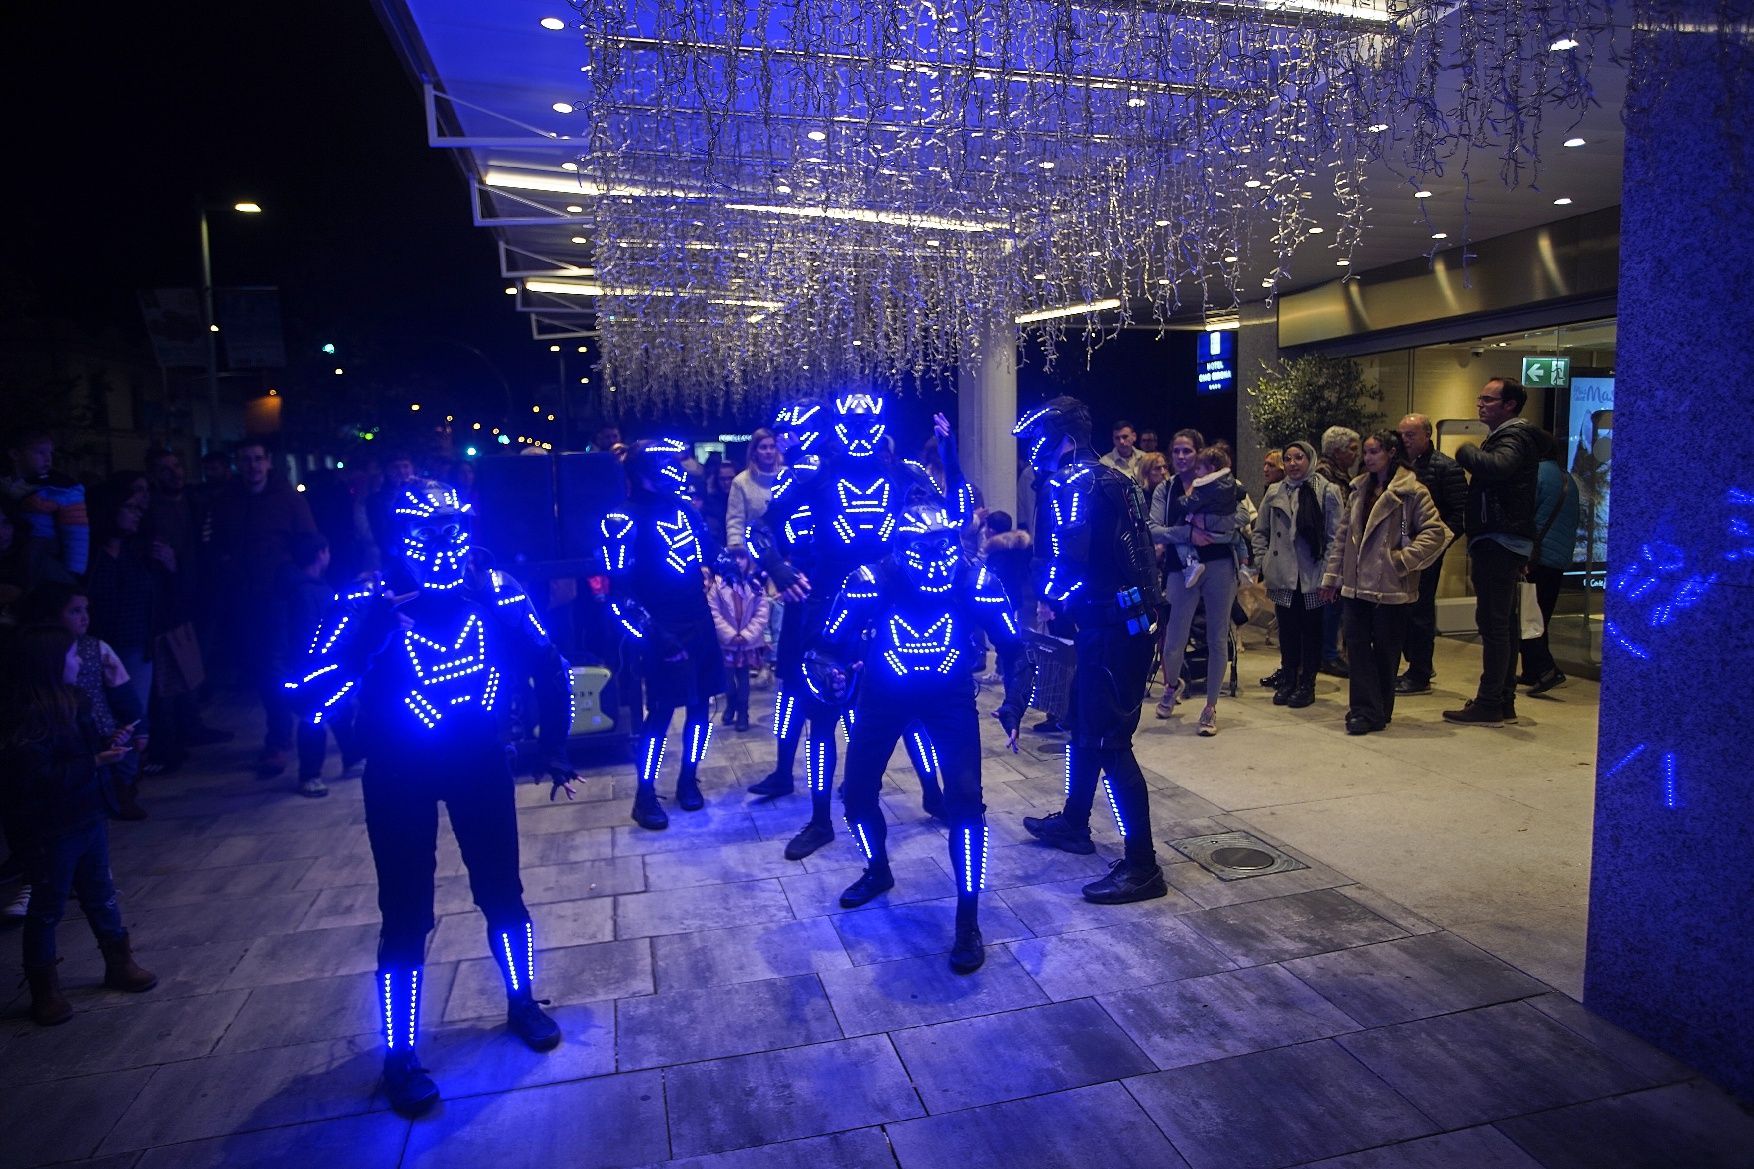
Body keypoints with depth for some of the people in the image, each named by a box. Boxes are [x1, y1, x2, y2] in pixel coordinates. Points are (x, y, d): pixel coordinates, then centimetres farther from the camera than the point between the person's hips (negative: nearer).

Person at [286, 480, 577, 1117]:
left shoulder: (496, 590, -12)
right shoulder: (366, 603, -18)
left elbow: (550, 668, 2)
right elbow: (307, 696, -28)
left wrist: (553, 747, 5)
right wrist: (377, 632, -38)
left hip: (480, 761, 2)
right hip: (399, 773, -2)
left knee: (502, 892, 11)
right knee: (406, 915, 2)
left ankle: (522, 1002, 36)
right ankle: (400, 1054, 22)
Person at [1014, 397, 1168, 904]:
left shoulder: (1073, 485, -15)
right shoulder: (1107, 478, 15)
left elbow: (1067, 561, -24)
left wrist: (1050, 596, -4)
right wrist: (1063, 598, 6)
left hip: (1111, 629, -10)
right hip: (1122, 619, 10)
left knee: (1108, 741, -7)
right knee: (1082, 723, 22)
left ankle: (1142, 867, -1)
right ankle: (1073, 823, 38)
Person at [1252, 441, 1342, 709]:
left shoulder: (1327, 492, -3)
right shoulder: (1274, 492, 7)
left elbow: (1335, 536, -4)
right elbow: (1261, 531, 12)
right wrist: (1262, 563, 2)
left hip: (1312, 577, -2)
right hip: (1283, 576, 3)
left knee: (1311, 631, 7)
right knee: (1286, 630, 9)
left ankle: (1306, 684, 17)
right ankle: (1287, 681, 20)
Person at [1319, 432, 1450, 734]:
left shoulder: (1411, 491, -7)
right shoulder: (1360, 489, 12)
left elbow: (1436, 531, -12)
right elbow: (1342, 535, 14)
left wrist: (1403, 560, -14)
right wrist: (1332, 575, 12)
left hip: (1390, 587, -5)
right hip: (1356, 584, 6)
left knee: (1385, 650, 5)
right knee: (1357, 645, 1)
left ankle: (1377, 711, 15)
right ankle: (1364, 709, 4)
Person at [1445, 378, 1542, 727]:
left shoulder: (1514, 437, -11)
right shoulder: (1506, 435, 21)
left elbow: (1496, 466, -33)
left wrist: (1467, 451, -15)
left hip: (1499, 542, -11)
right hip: (1502, 542, 11)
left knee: (1493, 623, -9)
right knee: (1503, 623, 14)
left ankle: (1489, 705, -7)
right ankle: (1504, 702, 21)